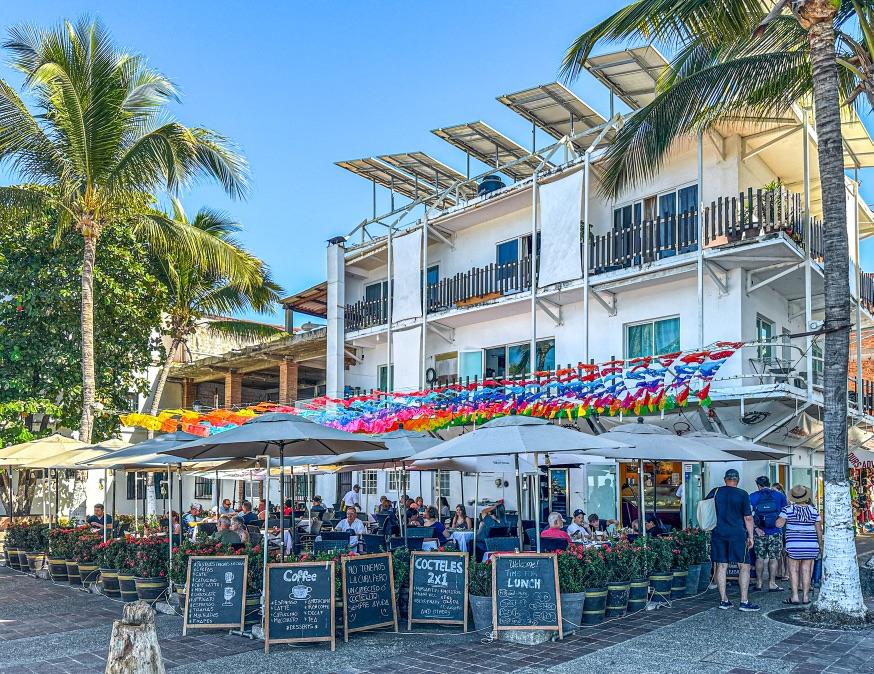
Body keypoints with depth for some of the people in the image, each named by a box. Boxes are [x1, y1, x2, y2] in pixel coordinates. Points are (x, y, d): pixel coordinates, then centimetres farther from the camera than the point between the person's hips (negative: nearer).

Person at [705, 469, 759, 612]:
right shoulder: (742, 495, -2)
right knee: (744, 566, 4)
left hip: (718, 534, 3)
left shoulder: (715, 492, 5)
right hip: (737, 534, -3)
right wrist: (750, 536, 5)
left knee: (721, 566, 8)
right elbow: (748, 518, -2)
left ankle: (723, 600, 11)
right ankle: (744, 602, 1)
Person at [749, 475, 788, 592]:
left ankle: (759, 583, 12)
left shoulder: (752, 497, -1)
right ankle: (772, 583, 4)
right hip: (775, 532, 0)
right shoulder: (779, 495, 1)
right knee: (774, 558, 5)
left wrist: (755, 528, -9)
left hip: (760, 533, 0)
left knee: (760, 558, 8)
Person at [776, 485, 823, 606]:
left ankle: (794, 597, 1)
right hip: (811, 545, 3)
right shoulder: (813, 510, 3)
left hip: (794, 545, -3)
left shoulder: (788, 509, -5)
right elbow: (819, 530, 6)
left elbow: (779, 524, -9)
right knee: (806, 570, 7)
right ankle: (805, 597, 10)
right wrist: (820, 544, 16)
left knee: (794, 570, 3)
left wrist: (779, 517, 11)